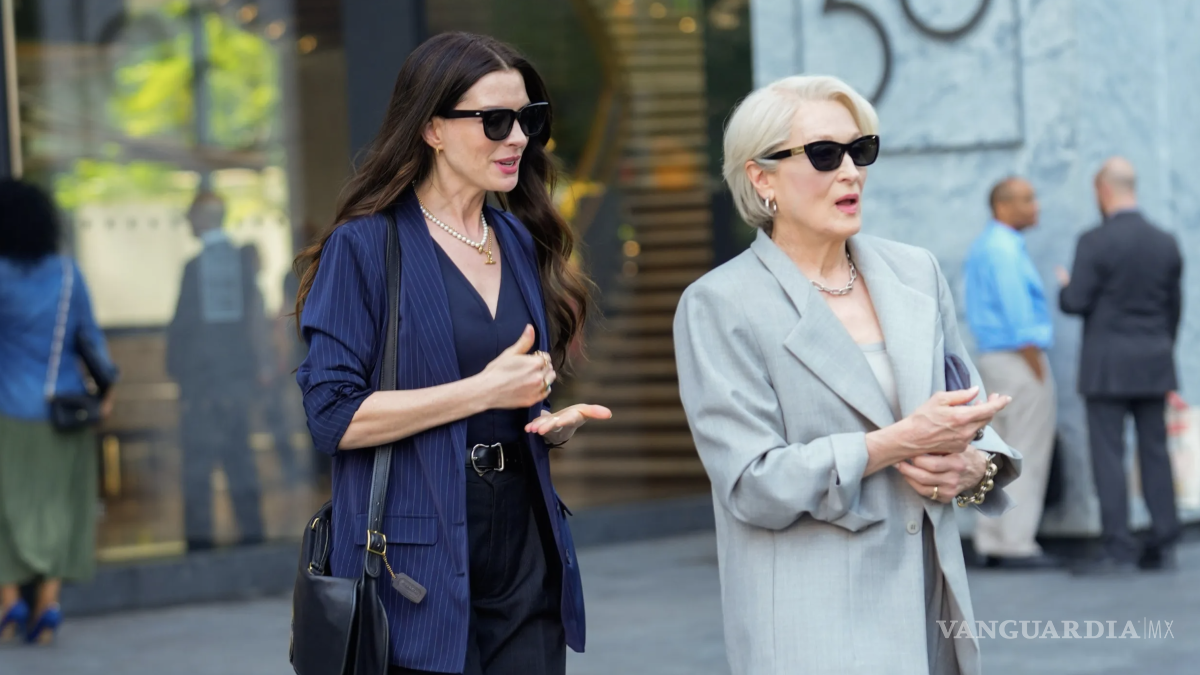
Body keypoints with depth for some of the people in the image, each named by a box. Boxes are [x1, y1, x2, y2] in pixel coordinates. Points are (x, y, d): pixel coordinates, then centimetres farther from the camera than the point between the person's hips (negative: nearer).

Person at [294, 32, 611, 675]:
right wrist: (485, 389, -15)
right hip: (416, 566, -6)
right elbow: (333, 416, -15)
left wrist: (556, 421, 1)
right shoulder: (365, 247, -7)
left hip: (523, 552, 6)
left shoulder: (520, 243, 13)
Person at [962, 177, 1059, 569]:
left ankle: (991, 541, 13)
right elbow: (1018, 315, -19)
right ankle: (1017, 545, -7)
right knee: (1027, 455, -7)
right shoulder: (1005, 250, -15)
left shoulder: (983, 246, 16)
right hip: (1019, 360, -10)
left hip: (991, 357, 10)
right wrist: (1037, 369, -15)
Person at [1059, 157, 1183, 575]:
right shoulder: (1166, 244, 6)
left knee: (1109, 454, -3)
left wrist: (1065, 286, 9)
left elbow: (1075, 303, -13)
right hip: (1154, 364, 5)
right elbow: (1174, 308, 11)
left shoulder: (1094, 242, -11)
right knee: (1155, 451, 9)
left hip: (1107, 366, -5)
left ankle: (1118, 550, -5)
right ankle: (1163, 545, 9)